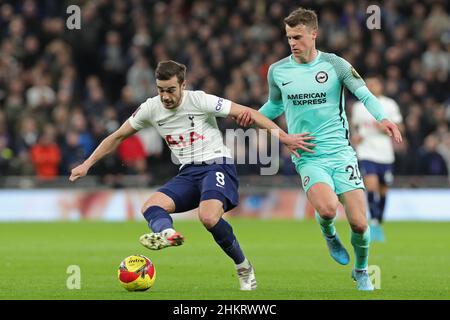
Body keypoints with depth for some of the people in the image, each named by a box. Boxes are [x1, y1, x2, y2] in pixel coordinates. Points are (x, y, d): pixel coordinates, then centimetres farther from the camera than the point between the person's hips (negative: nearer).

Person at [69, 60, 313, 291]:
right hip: (188, 172, 6)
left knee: (209, 217, -31)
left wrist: (283, 136, -15)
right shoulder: (151, 108, 3)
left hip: (217, 165, -6)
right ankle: (168, 233, -53)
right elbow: (118, 136, 16)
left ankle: (244, 268, -12)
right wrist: (87, 164, 13)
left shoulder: (199, 101, -12)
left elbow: (245, 112, -10)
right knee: (150, 208, -19)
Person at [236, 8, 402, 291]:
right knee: (327, 208, -30)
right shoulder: (277, 71, 5)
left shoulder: (335, 64, -1)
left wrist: (382, 118, -26)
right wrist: (254, 117, 4)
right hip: (309, 157, 0)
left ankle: (361, 271, 23)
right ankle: (329, 235, 8)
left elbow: (364, 94, -8)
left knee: (359, 223, -9)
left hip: (341, 151, 0)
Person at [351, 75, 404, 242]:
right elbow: (354, 126, 19)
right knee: (371, 184, -22)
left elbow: (398, 128, 5)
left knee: (383, 190, 8)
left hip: (385, 154, 1)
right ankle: (374, 222, -21)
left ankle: (379, 224, 25)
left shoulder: (390, 105, 2)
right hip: (366, 153, -1)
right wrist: (354, 136, -2)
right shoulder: (358, 106, 6)